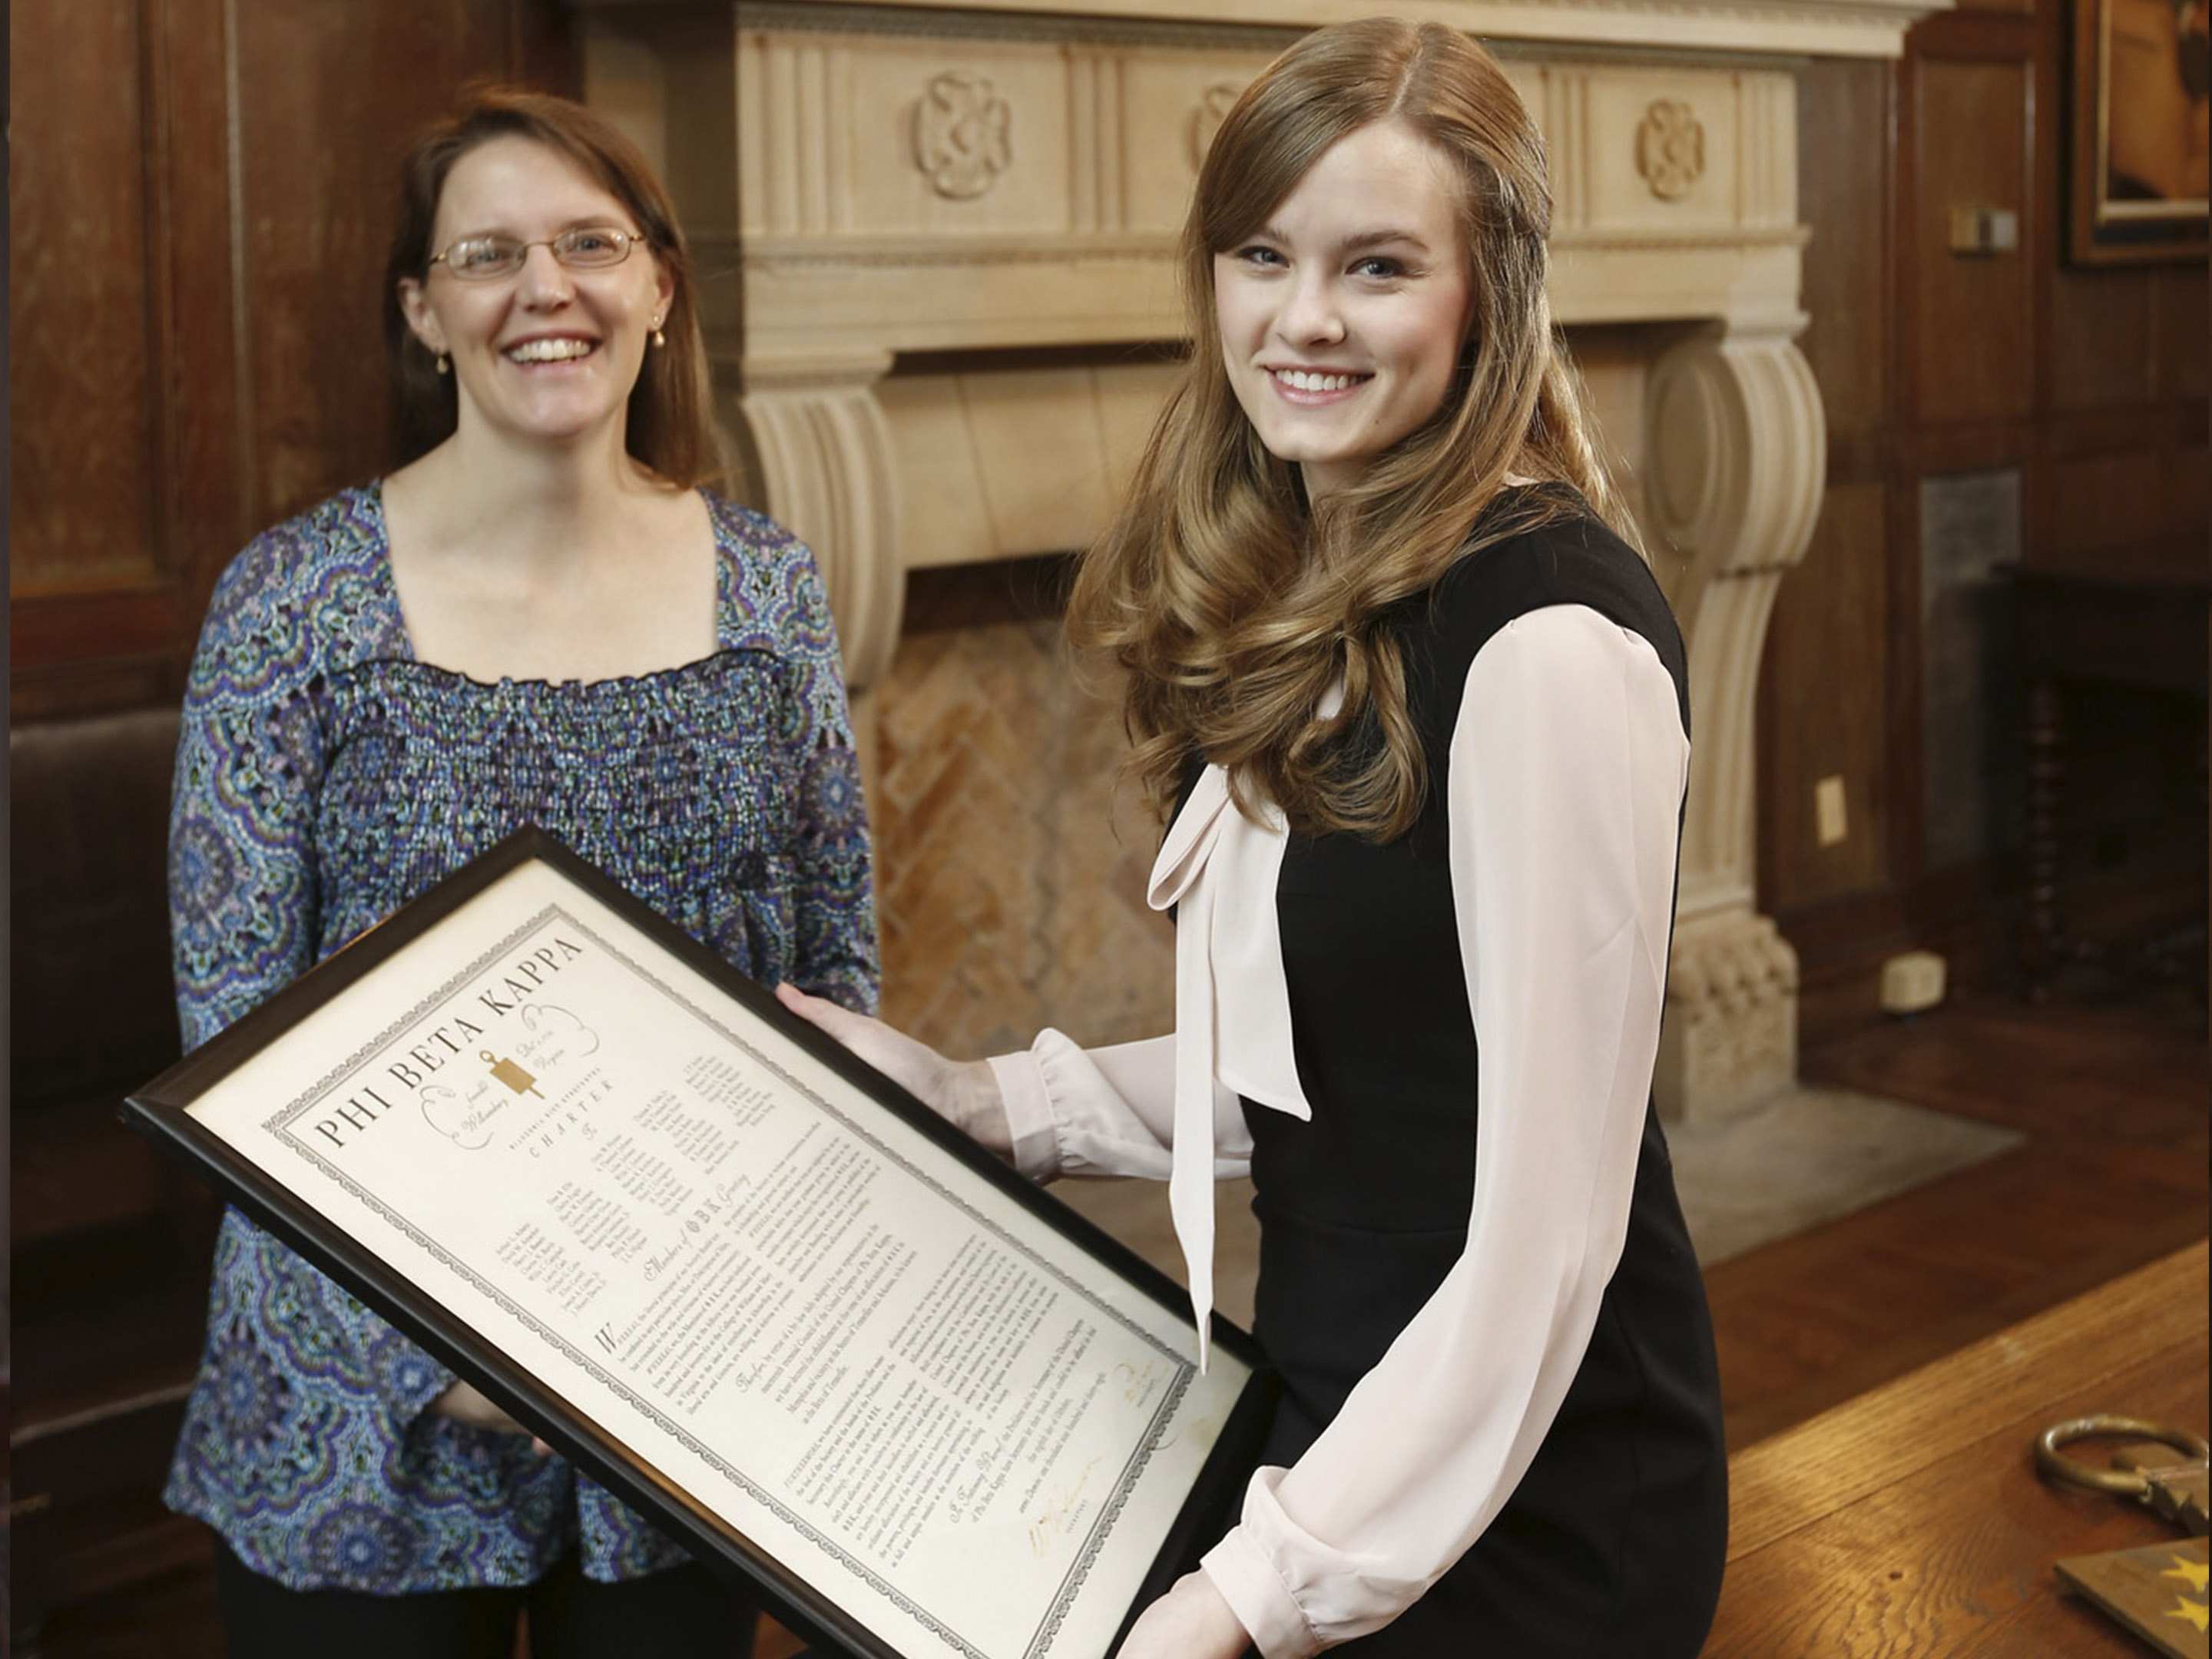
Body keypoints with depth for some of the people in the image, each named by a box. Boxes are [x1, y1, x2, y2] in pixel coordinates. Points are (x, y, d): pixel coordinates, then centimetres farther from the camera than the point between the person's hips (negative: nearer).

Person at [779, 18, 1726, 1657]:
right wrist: (986, 1102, 5)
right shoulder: (1310, 610, 5)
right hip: (1343, 1427, 8)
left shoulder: (1550, 637, -23)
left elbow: (1541, 1241, -23)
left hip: (1517, 1521, -8)